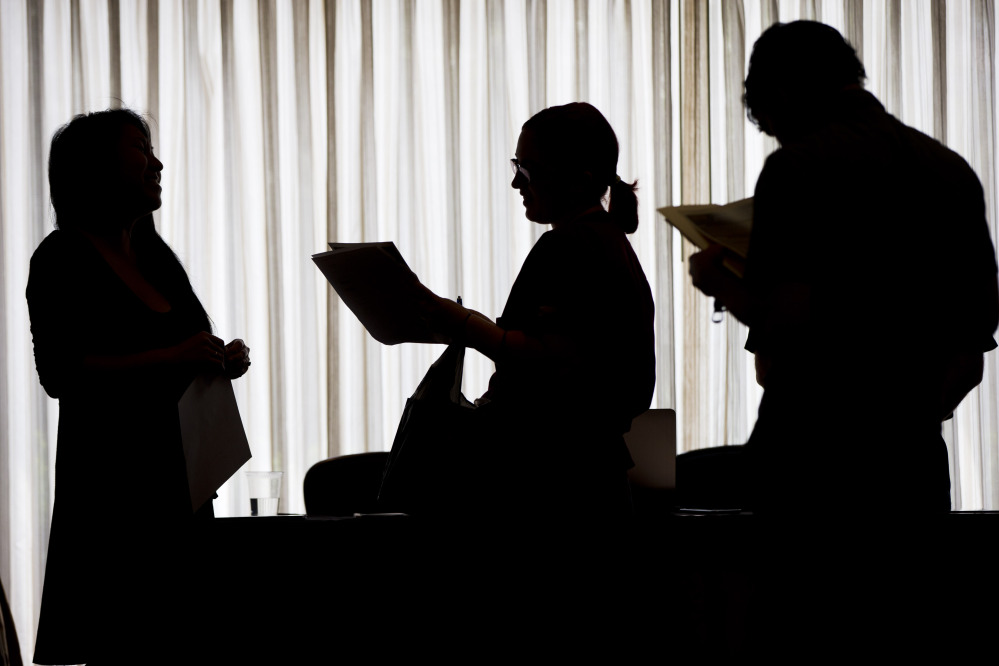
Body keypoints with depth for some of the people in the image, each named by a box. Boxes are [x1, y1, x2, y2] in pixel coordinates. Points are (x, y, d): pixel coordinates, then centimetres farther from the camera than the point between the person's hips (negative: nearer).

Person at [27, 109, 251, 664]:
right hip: (110, 480, -7)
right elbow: (59, 372, -16)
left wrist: (224, 360, 5)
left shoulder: (156, 254, 18)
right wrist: (173, 358, -20)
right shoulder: (63, 258, -5)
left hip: (180, 471, 7)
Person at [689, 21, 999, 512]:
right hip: (917, 453, 6)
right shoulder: (952, 169, 11)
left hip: (814, 451, -6)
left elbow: (786, 318, -18)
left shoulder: (798, 165, -8)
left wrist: (719, 282, 0)